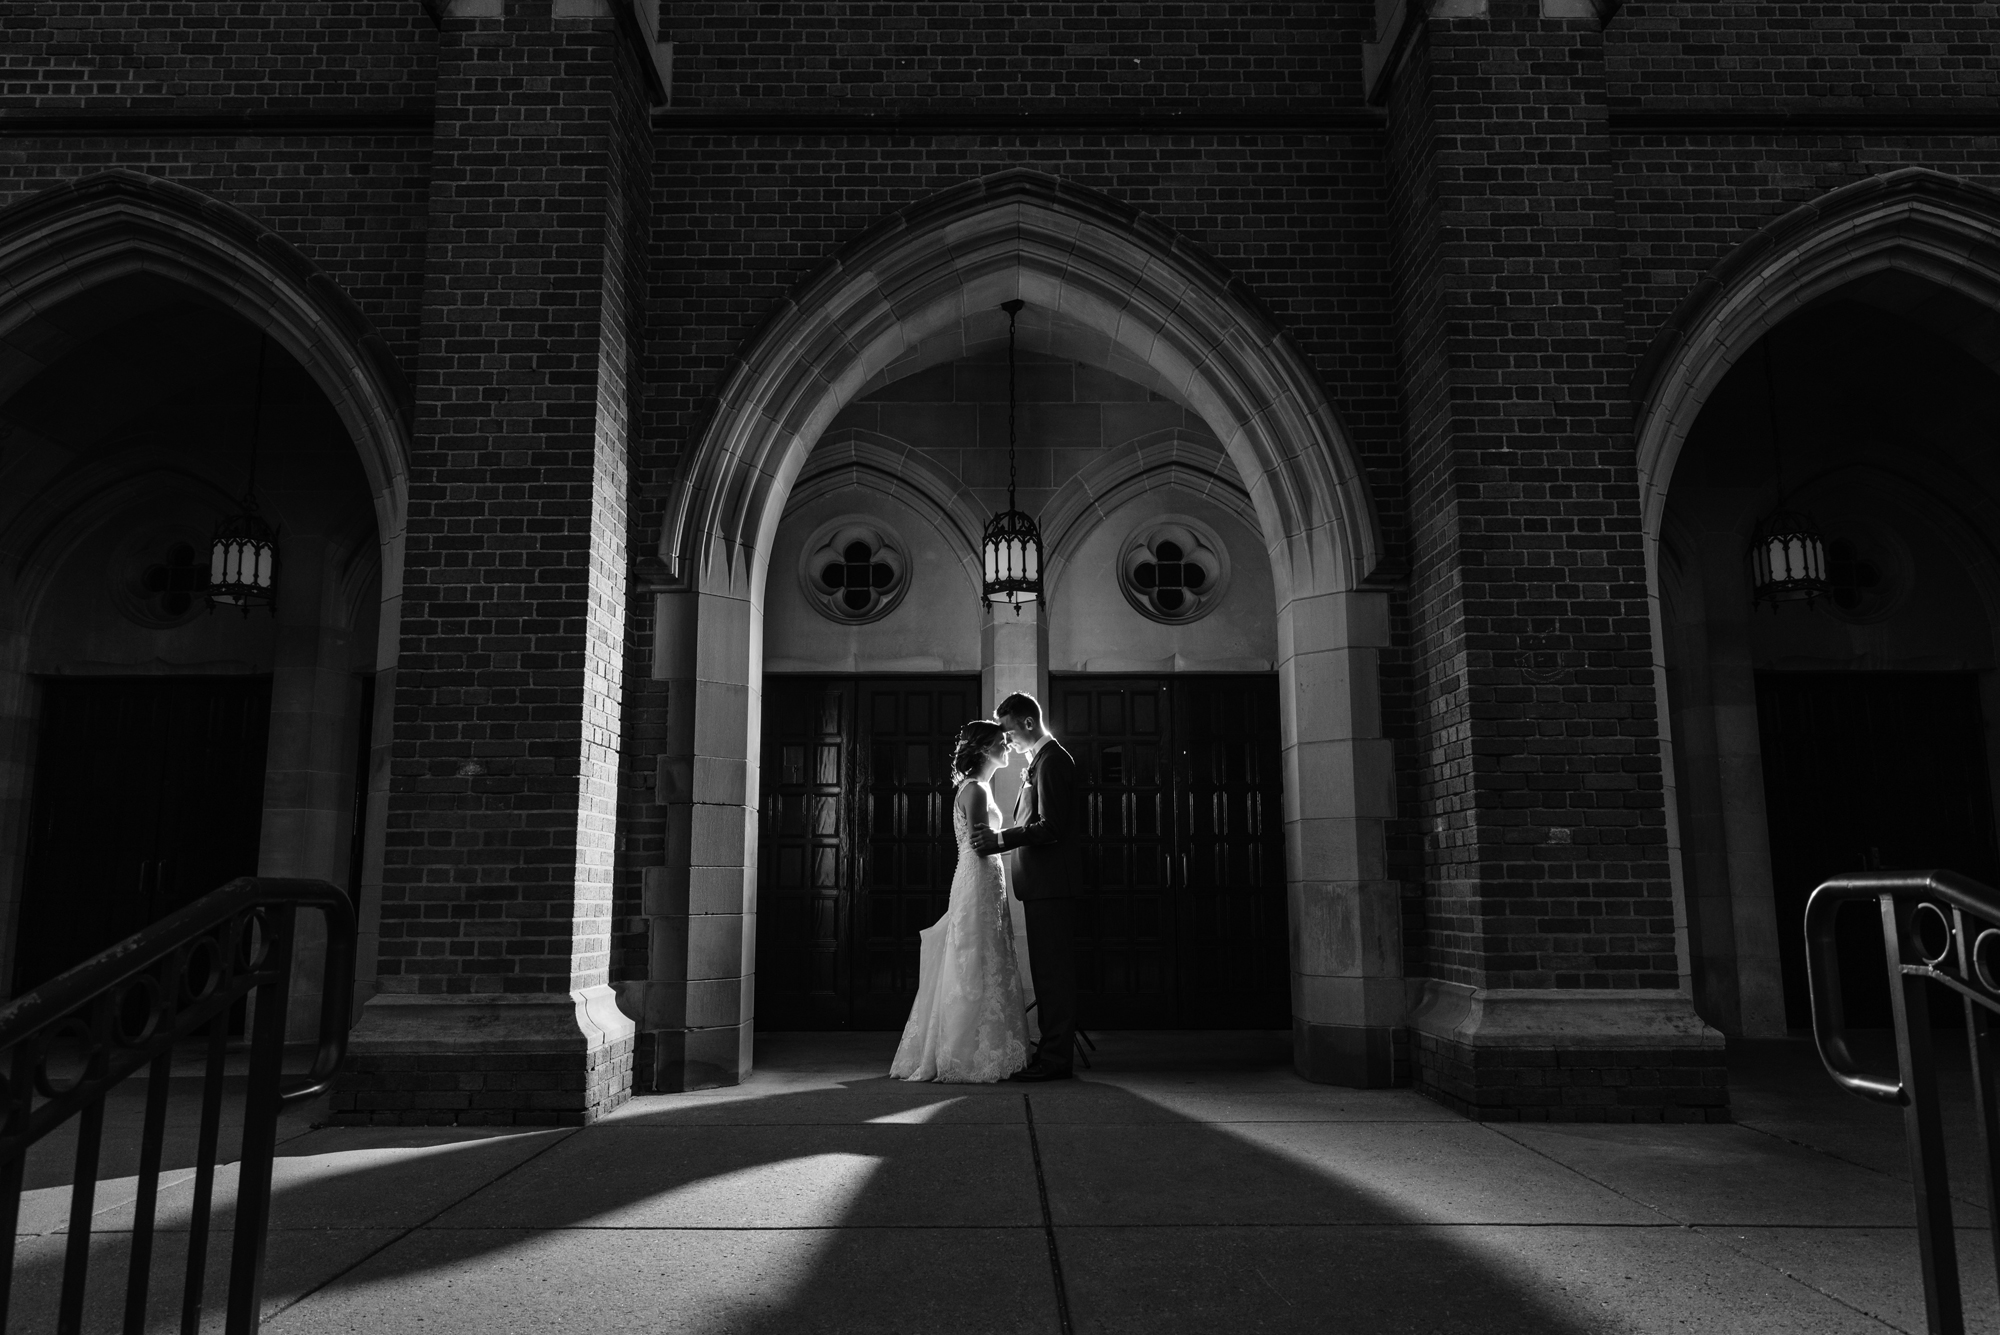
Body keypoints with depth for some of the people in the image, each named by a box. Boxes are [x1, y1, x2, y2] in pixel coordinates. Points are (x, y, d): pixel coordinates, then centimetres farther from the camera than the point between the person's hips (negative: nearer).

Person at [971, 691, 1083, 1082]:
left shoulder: (1052, 760, -13)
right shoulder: (1042, 760, 18)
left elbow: (1050, 827, -21)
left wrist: (1000, 839, -20)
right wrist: (1000, 838, 15)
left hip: (1051, 884, -10)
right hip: (1044, 884, 10)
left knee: (1053, 972, -6)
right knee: (1050, 972, 12)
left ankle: (1055, 1059, -2)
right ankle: (1053, 1052, 18)